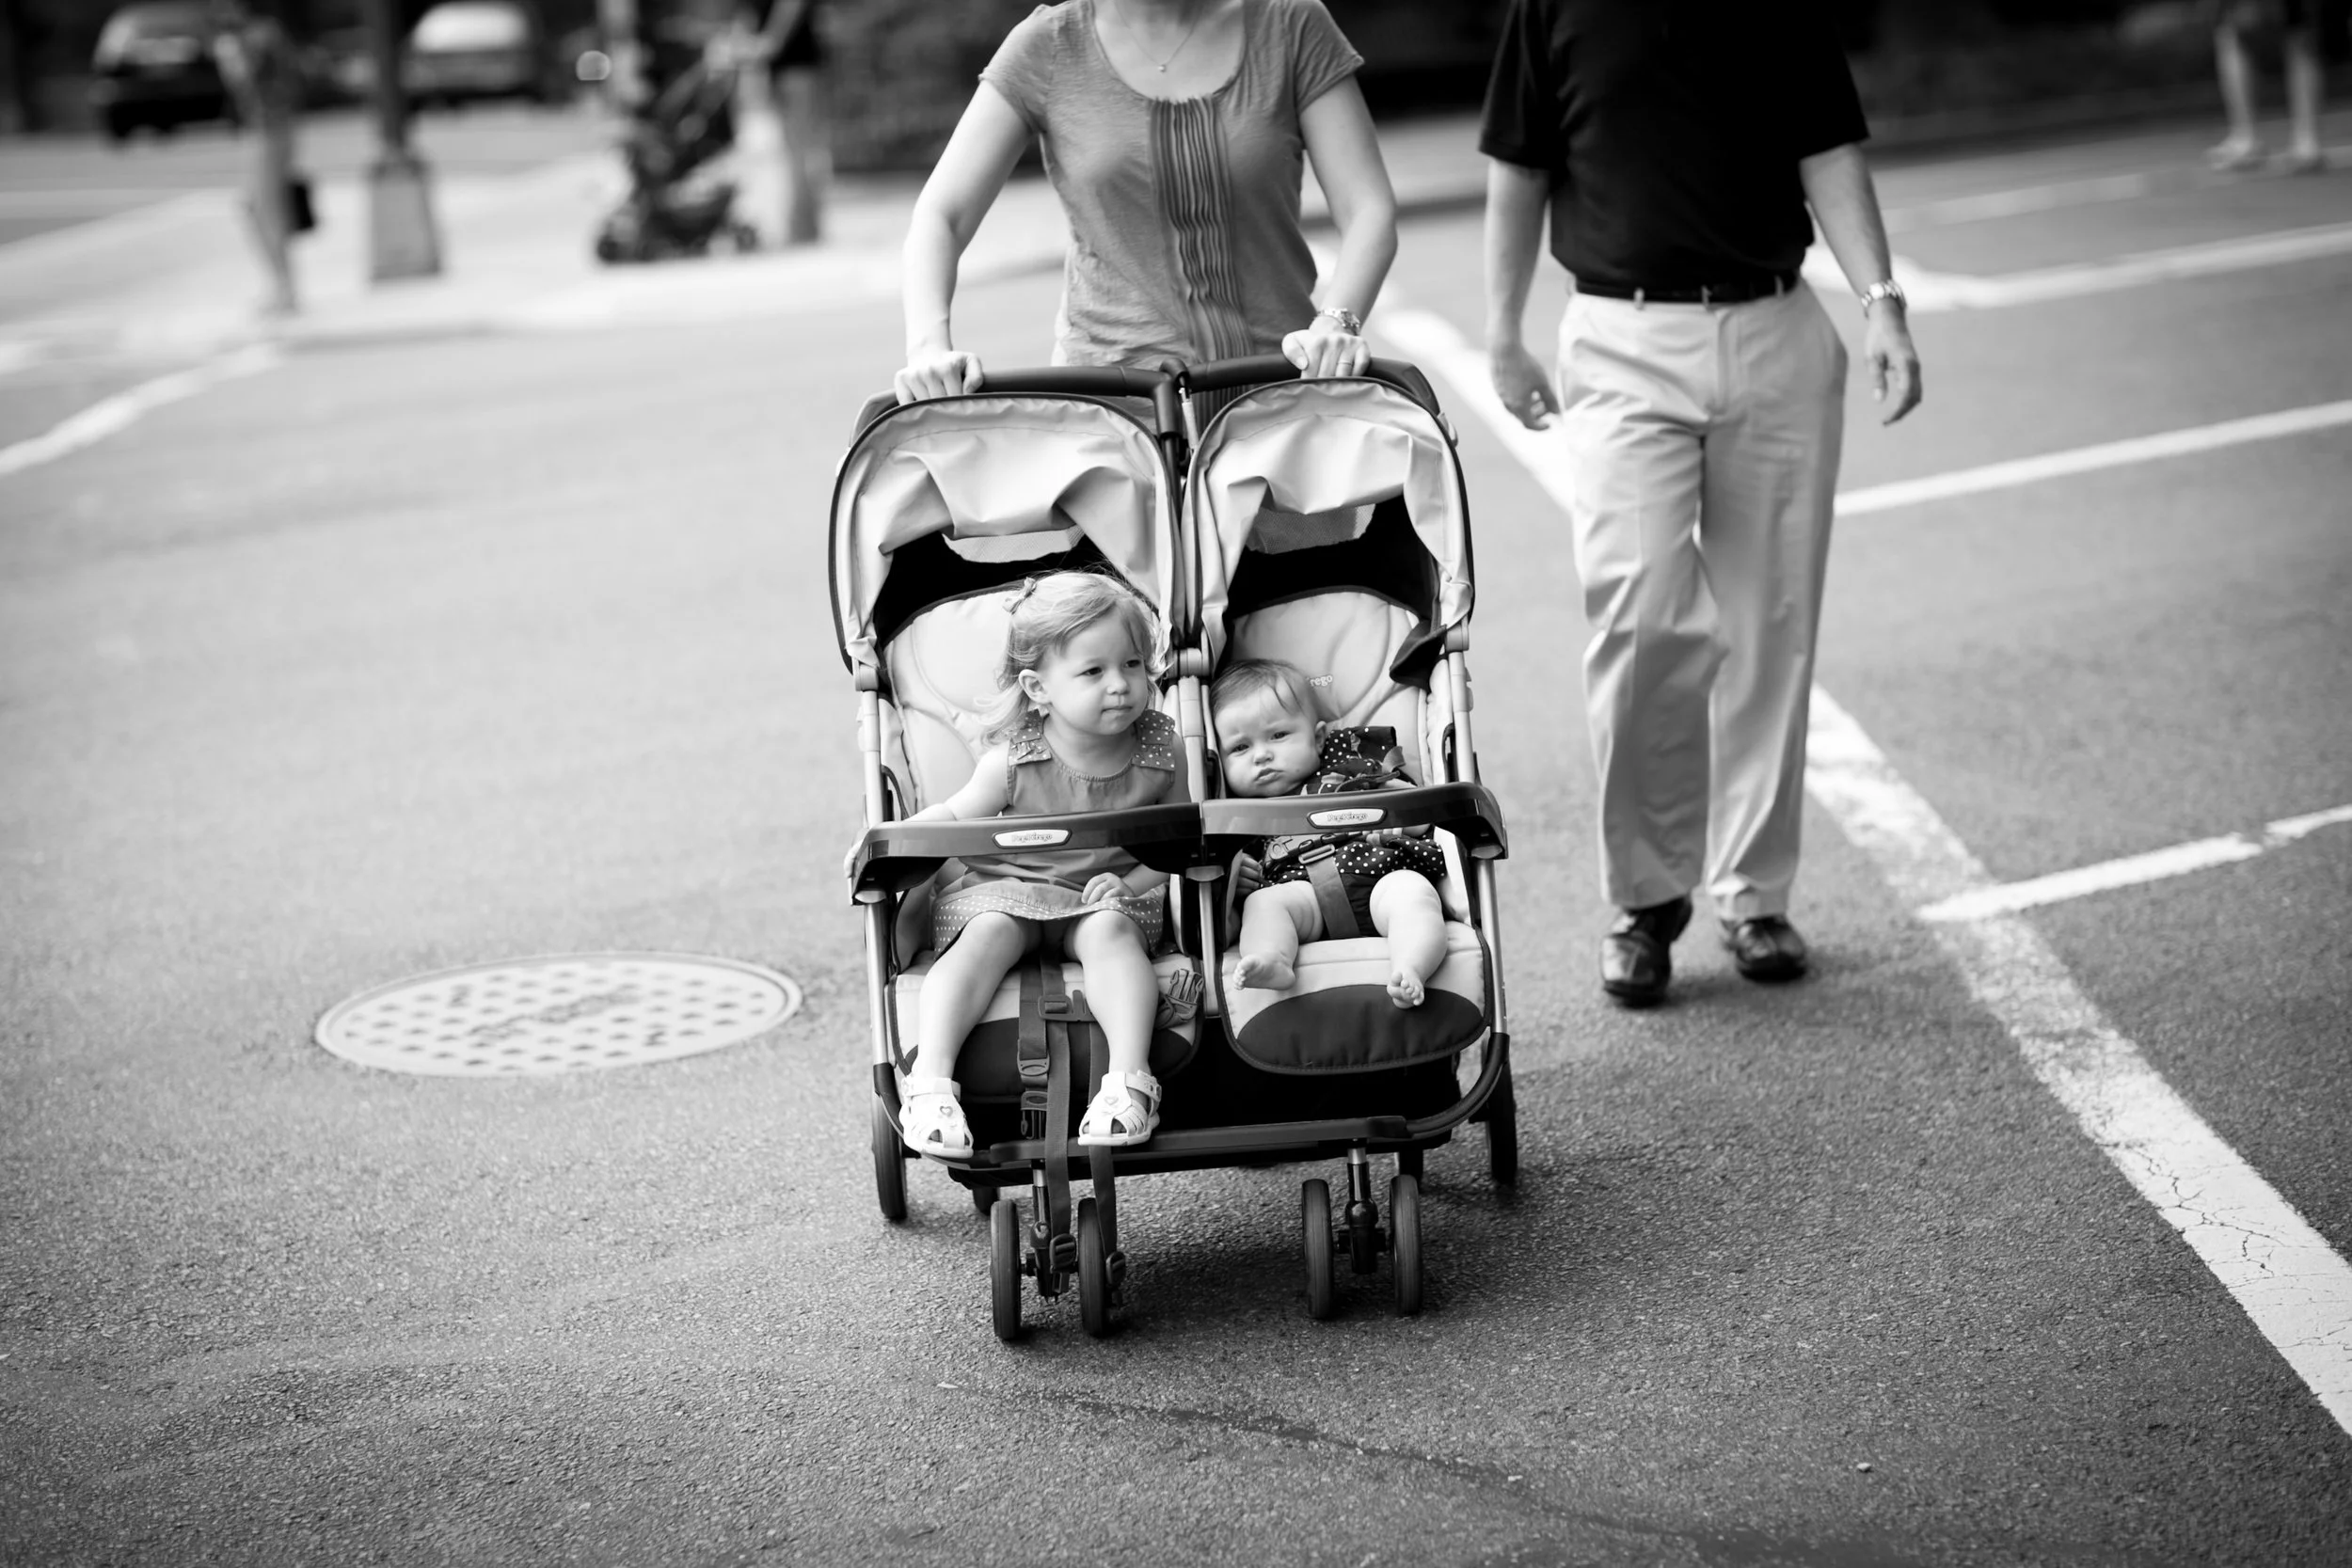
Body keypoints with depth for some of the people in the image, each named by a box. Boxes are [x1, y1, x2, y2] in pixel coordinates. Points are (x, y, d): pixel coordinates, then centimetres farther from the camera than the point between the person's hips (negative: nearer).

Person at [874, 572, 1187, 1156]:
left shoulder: (1160, 755, -6)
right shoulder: (1012, 761, -12)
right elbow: (952, 818, 3)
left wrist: (1130, 882, -13)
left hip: (1107, 895, 1)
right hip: (1006, 888, 0)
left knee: (1110, 932, -32)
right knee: (987, 934, -30)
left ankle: (1130, 1079, -42)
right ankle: (929, 1080, -39)